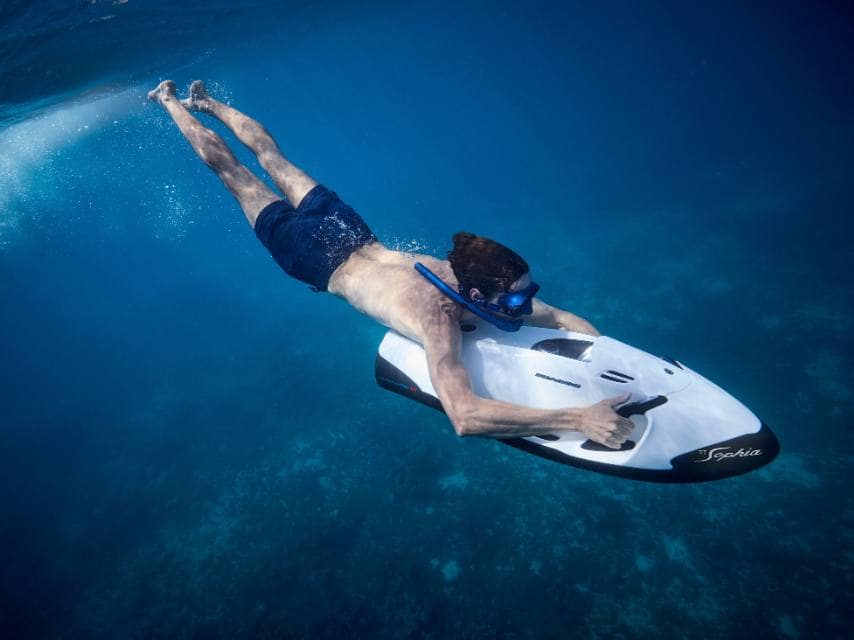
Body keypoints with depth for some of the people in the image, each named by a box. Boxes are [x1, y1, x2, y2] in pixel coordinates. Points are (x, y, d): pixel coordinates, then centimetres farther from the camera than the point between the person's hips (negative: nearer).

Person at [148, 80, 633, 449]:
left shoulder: (459, 271, -20)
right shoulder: (439, 321, -39)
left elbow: (566, 318, -9)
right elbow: (465, 416, -53)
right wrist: (580, 418, -50)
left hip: (351, 229, 5)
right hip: (318, 257, -5)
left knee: (273, 158, 28)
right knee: (229, 167, 17)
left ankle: (206, 101, 52)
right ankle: (170, 99, 41)